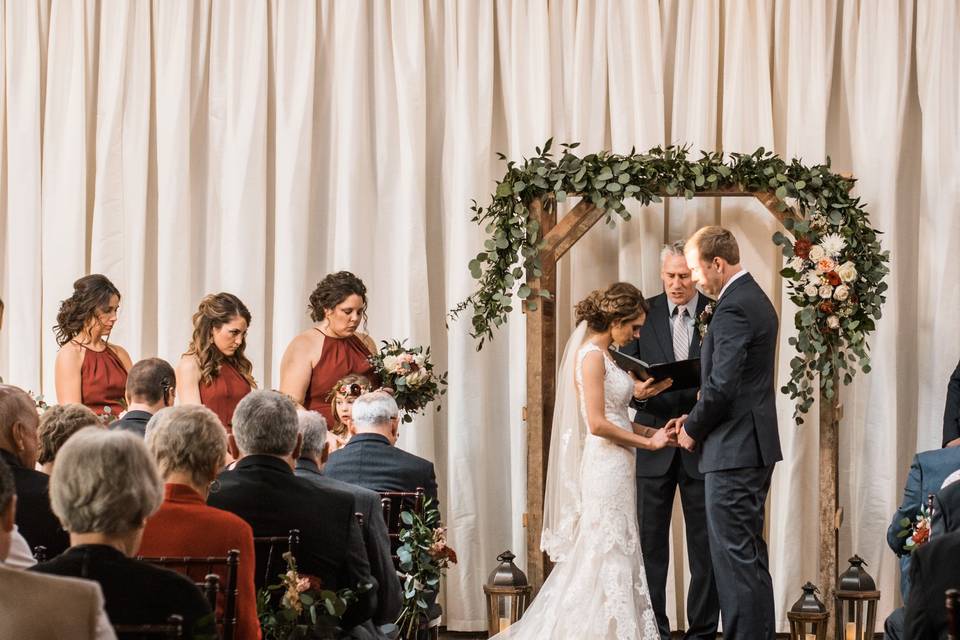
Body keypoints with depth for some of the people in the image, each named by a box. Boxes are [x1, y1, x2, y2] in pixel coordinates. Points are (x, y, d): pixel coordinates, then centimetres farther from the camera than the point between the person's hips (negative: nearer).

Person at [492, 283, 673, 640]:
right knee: (608, 555, -4)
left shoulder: (601, 356, 14)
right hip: (605, 466, -10)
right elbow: (598, 424, -19)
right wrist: (647, 442, -12)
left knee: (614, 553, 12)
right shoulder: (591, 356, -14)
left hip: (615, 468, 10)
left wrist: (652, 432, 7)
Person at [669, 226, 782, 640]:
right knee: (749, 552, 16)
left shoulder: (732, 308, -17)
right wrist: (697, 418, 13)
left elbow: (722, 385, -22)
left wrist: (693, 429, -6)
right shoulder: (755, 299, 15)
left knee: (735, 553, -7)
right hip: (755, 448, 11)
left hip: (734, 450, -11)